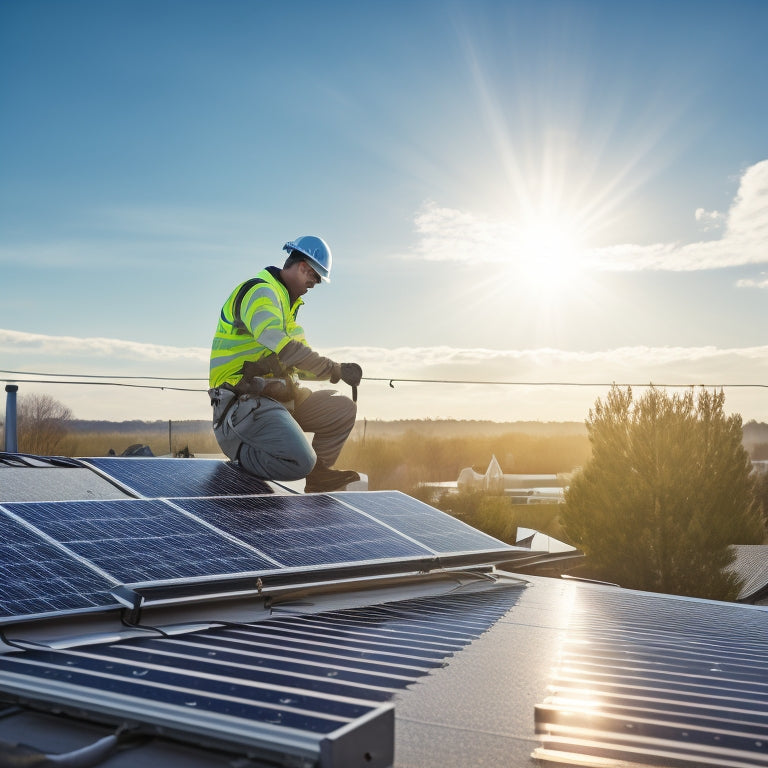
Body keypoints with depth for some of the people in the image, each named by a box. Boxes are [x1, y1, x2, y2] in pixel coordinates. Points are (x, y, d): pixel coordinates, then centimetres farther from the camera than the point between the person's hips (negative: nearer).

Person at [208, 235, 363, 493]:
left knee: (343, 409, 9)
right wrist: (337, 370, -28)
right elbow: (283, 348, -30)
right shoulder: (260, 291, -14)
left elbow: (298, 361, 18)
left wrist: (337, 371, 1)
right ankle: (237, 448, -2)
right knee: (300, 460, -27)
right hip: (244, 397, -10)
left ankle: (318, 477, 17)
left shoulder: (287, 302, 20)